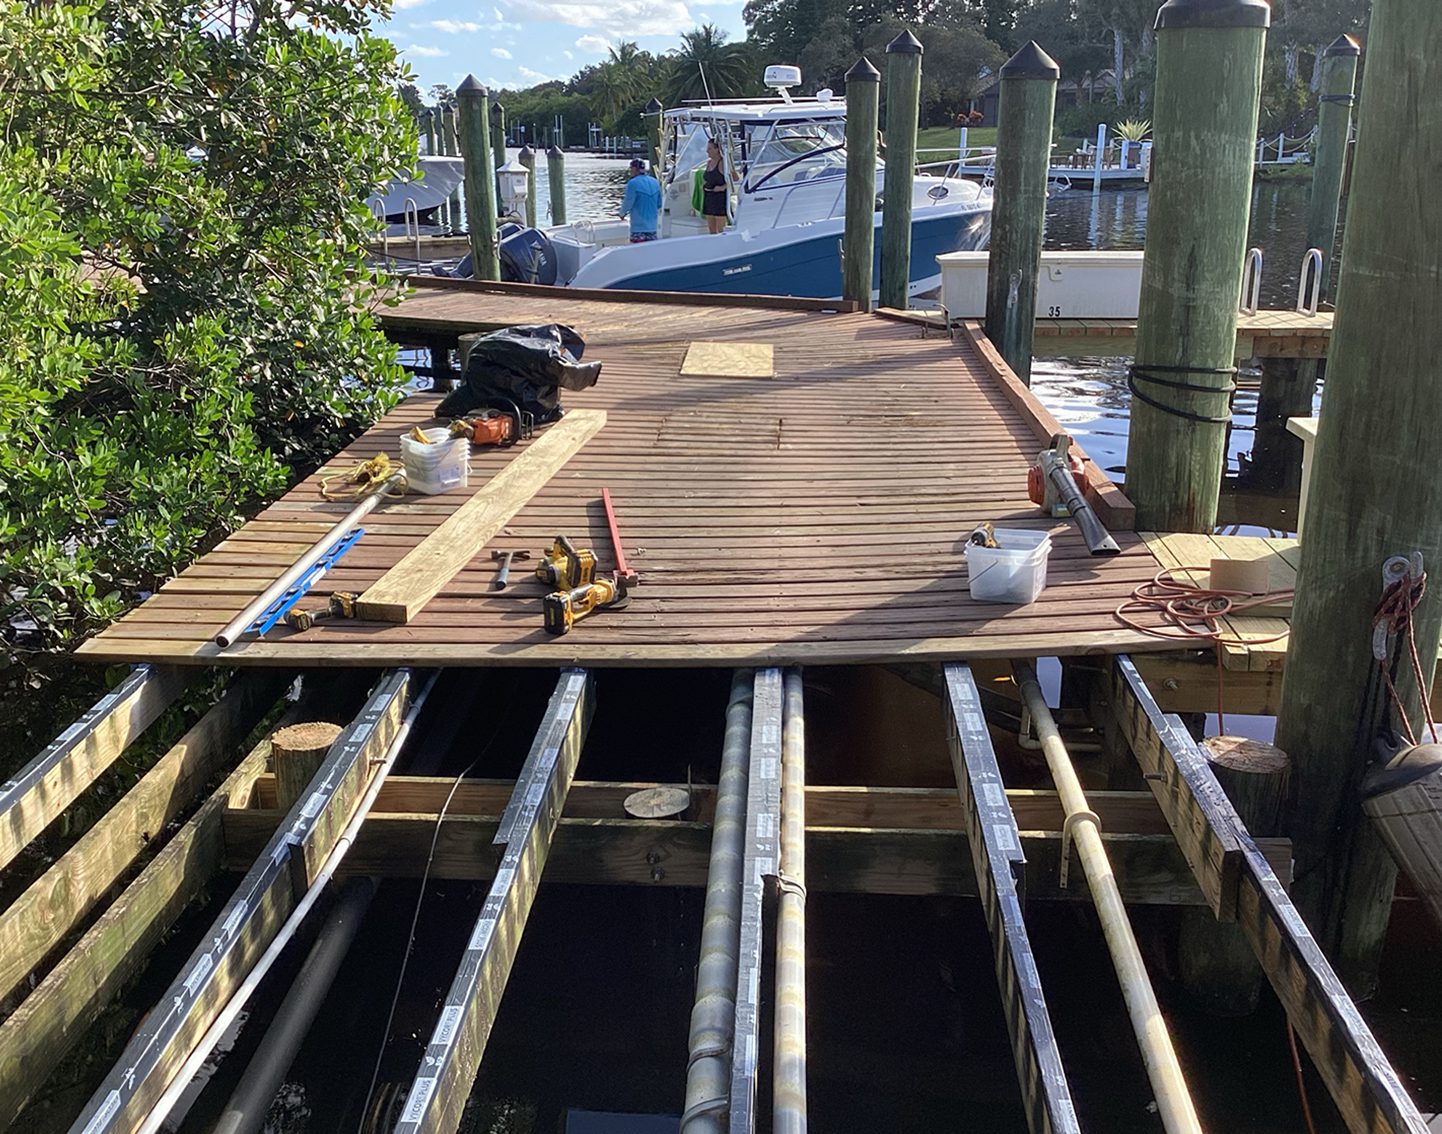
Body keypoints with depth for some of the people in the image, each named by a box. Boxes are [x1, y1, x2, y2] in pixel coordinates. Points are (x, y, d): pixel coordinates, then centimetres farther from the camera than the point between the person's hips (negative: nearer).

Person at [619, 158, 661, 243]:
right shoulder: (655, 182, 8)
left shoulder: (633, 183, -13)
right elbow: (659, 204, 12)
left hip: (639, 227, -6)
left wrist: (622, 214, 8)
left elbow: (628, 203, -11)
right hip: (652, 226, 6)